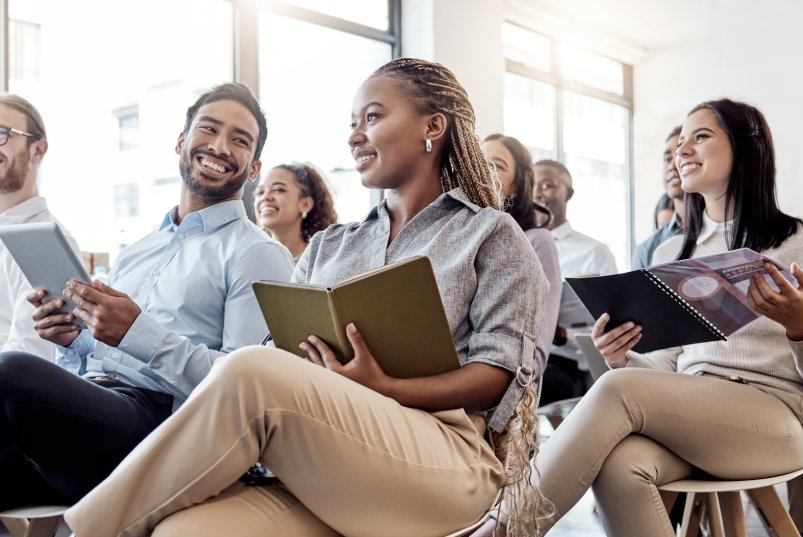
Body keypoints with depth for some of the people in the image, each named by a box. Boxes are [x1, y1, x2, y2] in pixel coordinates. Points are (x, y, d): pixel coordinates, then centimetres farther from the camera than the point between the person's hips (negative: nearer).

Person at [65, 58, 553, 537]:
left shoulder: (491, 235, 13)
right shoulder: (327, 247, 26)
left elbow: (500, 375, 0)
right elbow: (280, 353, 16)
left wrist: (382, 389, -15)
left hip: (448, 463, -3)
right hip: (324, 468, 3)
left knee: (252, 375, -29)